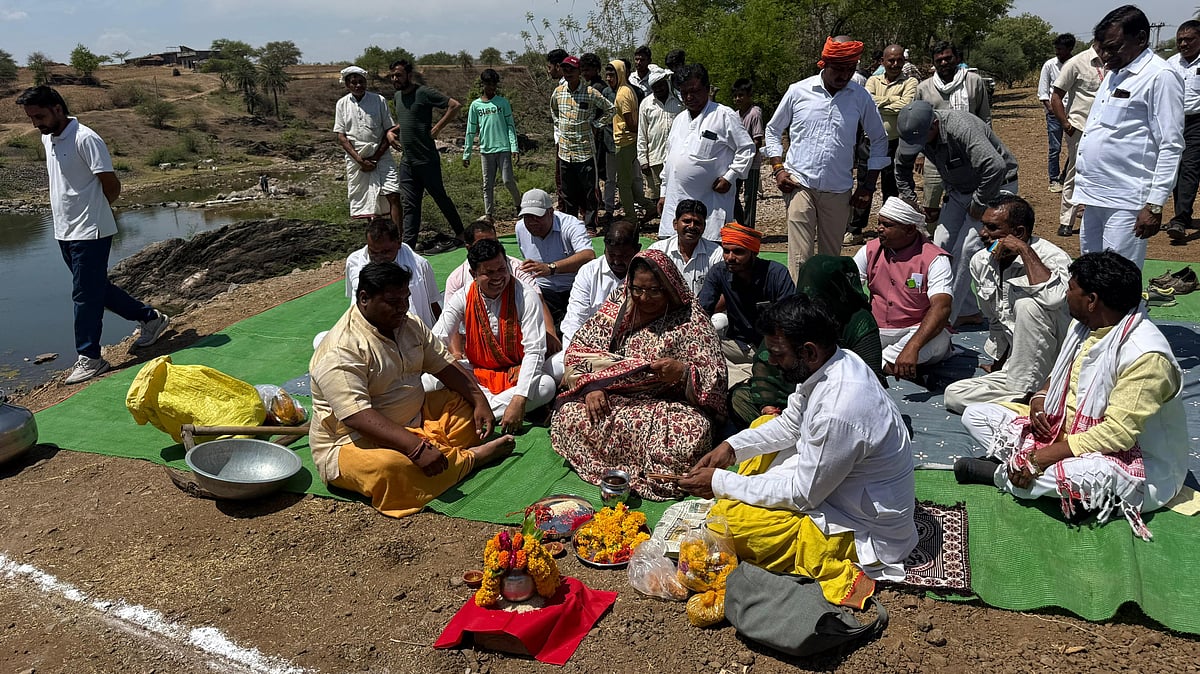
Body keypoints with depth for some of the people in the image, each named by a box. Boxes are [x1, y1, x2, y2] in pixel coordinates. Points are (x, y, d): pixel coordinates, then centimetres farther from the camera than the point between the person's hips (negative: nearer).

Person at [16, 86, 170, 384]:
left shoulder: (86, 139, -17)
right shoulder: (47, 139, 11)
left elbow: (112, 186, -17)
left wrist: (92, 210, -2)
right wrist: (60, 208, 12)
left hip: (89, 231, -9)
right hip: (65, 232, 9)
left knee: (85, 295, -3)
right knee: (98, 288, 14)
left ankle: (89, 358, 6)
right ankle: (150, 317, 28)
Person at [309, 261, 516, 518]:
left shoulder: (409, 325, 4)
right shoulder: (341, 352, -24)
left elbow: (443, 365, 8)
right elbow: (357, 417, -33)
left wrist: (479, 401, -7)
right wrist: (416, 448, -39)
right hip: (353, 444, -8)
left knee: (467, 404, 3)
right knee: (388, 467, -38)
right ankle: (471, 457, -18)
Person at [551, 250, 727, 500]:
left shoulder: (691, 320, -3)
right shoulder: (618, 305, 7)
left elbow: (714, 380, -5)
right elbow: (579, 350, 6)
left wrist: (683, 372, -27)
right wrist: (591, 385, -13)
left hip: (668, 404, -2)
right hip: (612, 400, 2)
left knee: (694, 432, -35)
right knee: (567, 417, -26)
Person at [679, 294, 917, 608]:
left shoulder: (838, 411, -35)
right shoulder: (835, 363, -6)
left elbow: (803, 494, -25)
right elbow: (789, 425, 10)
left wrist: (721, 483, -17)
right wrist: (732, 447, -2)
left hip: (859, 530, -10)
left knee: (725, 518, -21)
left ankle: (837, 571, -14)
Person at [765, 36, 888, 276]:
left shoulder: (861, 98, 4)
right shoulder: (798, 91, 1)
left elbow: (879, 140, 15)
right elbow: (773, 130, 12)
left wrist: (868, 186, 8)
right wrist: (778, 169, 0)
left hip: (839, 190, 2)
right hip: (800, 184, -2)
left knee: (831, 256, 9)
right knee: (800, 256, -9)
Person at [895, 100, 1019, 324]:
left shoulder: (962, 129, -34)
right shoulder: (914, 132, -10)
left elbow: (996, 167, -43)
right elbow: (901, 166, 11)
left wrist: (978, 204, -30)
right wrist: (910, 201, 6)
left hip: (995, 188, -8)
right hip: (959, 190, 8)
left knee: (966, 250, -16)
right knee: (942, 245, 0)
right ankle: (969, 312, 12)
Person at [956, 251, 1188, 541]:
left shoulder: (1145, 355, -27)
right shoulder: (1084, 325, -1)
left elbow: (1117, 433, -30)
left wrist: (1041, 457, -29)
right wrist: (1039, 398, -5)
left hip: (1133, 457, -8)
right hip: (1065, 427, 8)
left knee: (1087, 473, -43)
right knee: (975, 414, 1)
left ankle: (1000, 472, -16)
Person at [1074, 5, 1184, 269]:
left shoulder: (1160, 77, -10)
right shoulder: (1114, 73, 17)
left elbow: (1171, 147, -13)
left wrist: (1155, 205, -17)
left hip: (1126, 202, -9)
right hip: (1095, 197, 9)